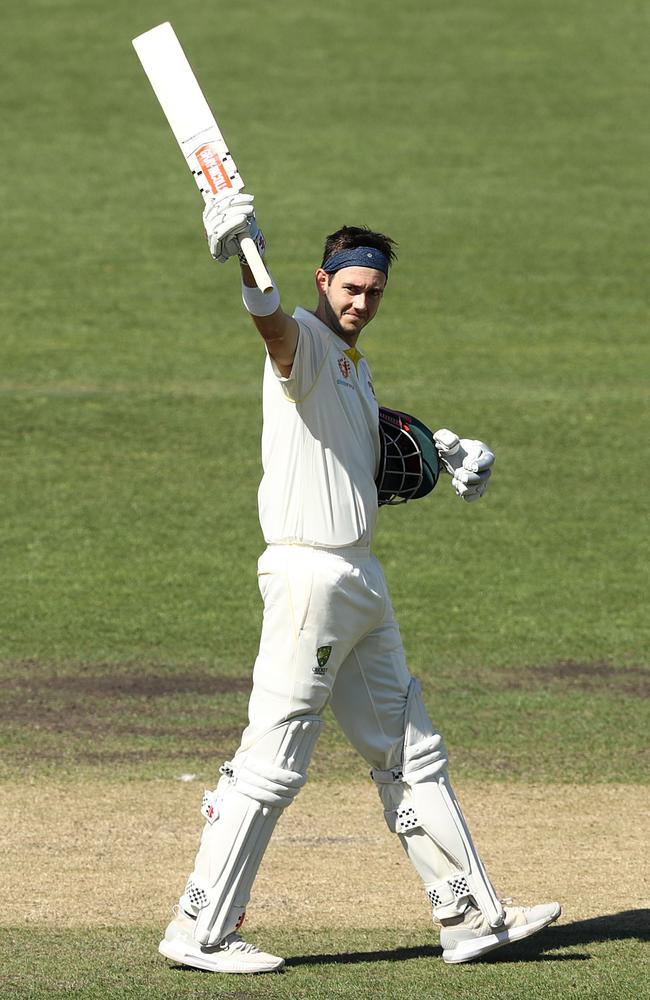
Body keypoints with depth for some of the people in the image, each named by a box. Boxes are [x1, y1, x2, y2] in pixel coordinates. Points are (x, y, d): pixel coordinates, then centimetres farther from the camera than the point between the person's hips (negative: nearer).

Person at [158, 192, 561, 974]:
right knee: (273, 763, -9)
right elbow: (273, 322, -35)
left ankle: (471, 917, 22)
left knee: (410, 755, 14)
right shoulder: (304, 344, -10)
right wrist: (247, 261, -57)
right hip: (309, 577, -10)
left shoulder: (354, 365, 17)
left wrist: (445, 450, 17)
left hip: (361, 580, 10)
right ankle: (199, 932, -3)